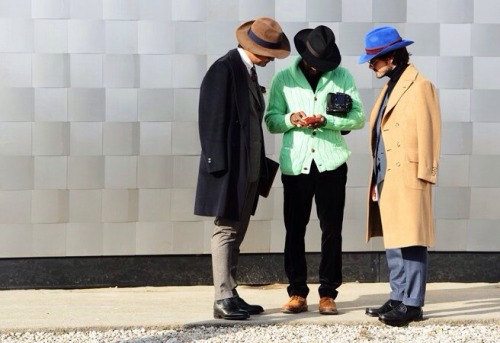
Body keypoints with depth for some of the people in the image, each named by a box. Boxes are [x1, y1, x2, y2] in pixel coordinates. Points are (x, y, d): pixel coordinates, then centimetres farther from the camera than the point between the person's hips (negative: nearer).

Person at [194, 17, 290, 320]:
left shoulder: (249, 71, 14)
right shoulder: (224, 70, -12)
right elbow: (213, 121, -16)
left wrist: (260, 165, 13)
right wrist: (218, 166, -19)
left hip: (249, 169, 9)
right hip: (230, 169, -9)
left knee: (236, 234, 11)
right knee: (226, 231, -5)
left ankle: (232, 296, 17)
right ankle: (223, 300, -1)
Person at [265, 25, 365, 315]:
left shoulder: (343, 77, 5)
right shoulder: (283, 79, 5)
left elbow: (358, 117, 0)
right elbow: (271, 120, 4)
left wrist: (326, 120, -15)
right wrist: (290, 119, -17)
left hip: (331, 163, 0)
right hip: (295, 164, 0)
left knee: (332, 229, 2)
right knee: (294, 229, 3)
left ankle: (328, 293, 10)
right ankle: (297, 293, 12)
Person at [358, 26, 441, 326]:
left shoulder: (420, 87, -8)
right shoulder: (390, 87, 19)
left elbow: (428, 135, -12)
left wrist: (423, 176, -15)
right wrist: (378, 178, 14)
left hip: (408, 178, -9)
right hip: (386, 178, 9)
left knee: (410, 241, -6)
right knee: (393, 241, 13)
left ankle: (412, 304, -2)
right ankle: (398, 299, 20)